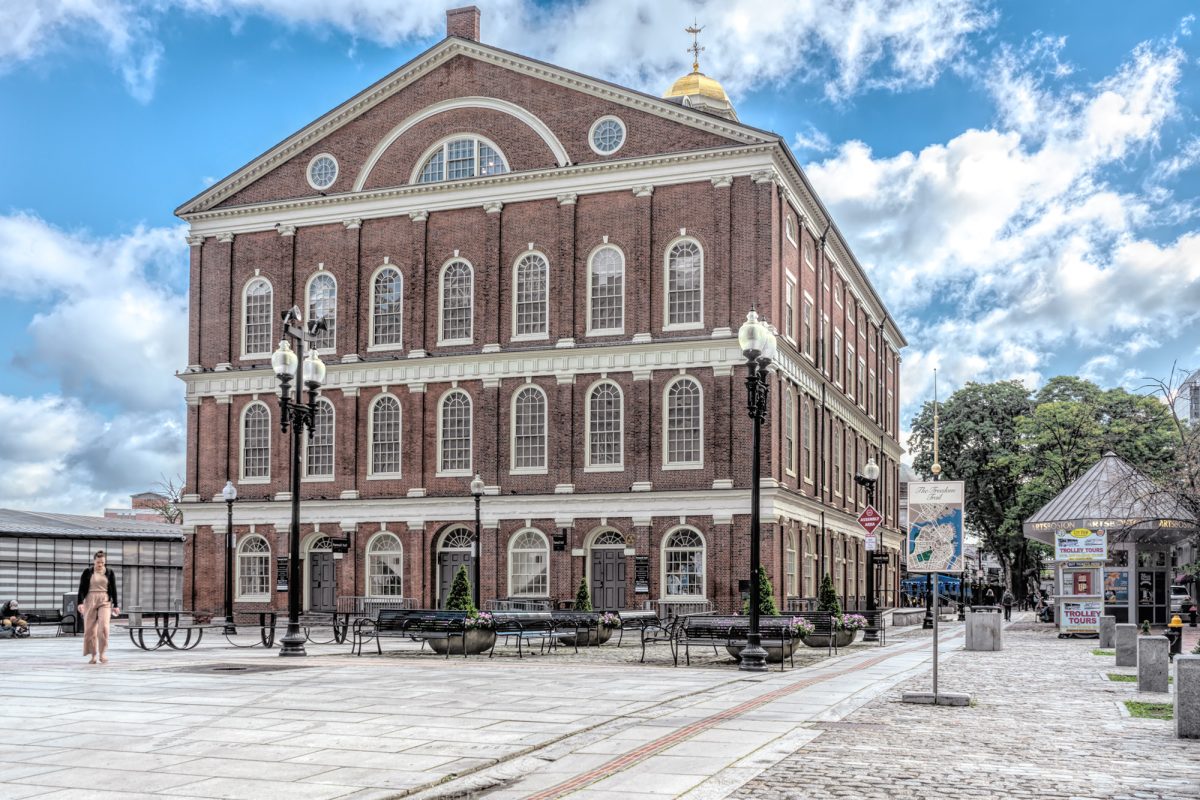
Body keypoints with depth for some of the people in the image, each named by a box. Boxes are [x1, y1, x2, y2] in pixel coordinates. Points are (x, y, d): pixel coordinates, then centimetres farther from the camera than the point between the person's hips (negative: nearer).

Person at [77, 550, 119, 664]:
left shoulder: (109, 573, 6)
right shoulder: (87, 572, 3)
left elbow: (113, 590, 9)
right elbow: (81, 589, 0)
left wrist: (115, 605, 6)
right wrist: (80, 602, -12)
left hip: (105, 601, 0)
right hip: (90, 601, 0)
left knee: (103, 627, -16)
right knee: (90, 629, 0)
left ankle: (103, 654, -11)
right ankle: (93, 655, 8)